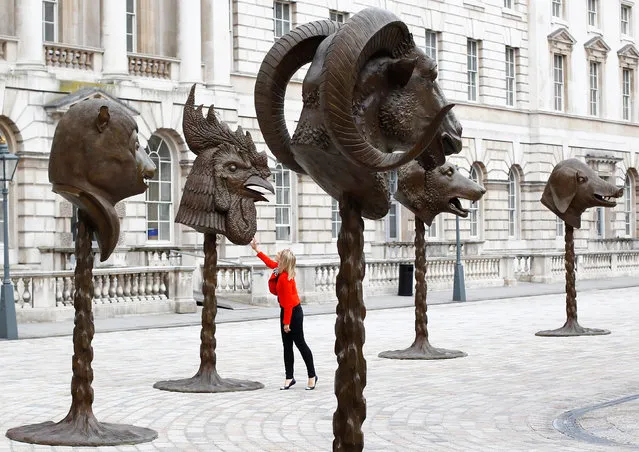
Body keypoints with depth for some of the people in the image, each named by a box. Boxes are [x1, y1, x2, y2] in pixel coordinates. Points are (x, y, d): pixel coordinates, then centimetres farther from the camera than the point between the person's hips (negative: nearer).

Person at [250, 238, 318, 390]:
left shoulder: (285, 278, -26)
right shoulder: (280, 270, -1)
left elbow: (288, 302, -24)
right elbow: (270, 262, 23)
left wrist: (287, 322, -21)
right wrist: (256, 250, 28)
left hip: (293, 313, -10)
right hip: (285, 311, 10)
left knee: (300, 343, 0)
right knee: (287, 345, 9)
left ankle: (312, 376, 12)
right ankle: (289, 378, 13)